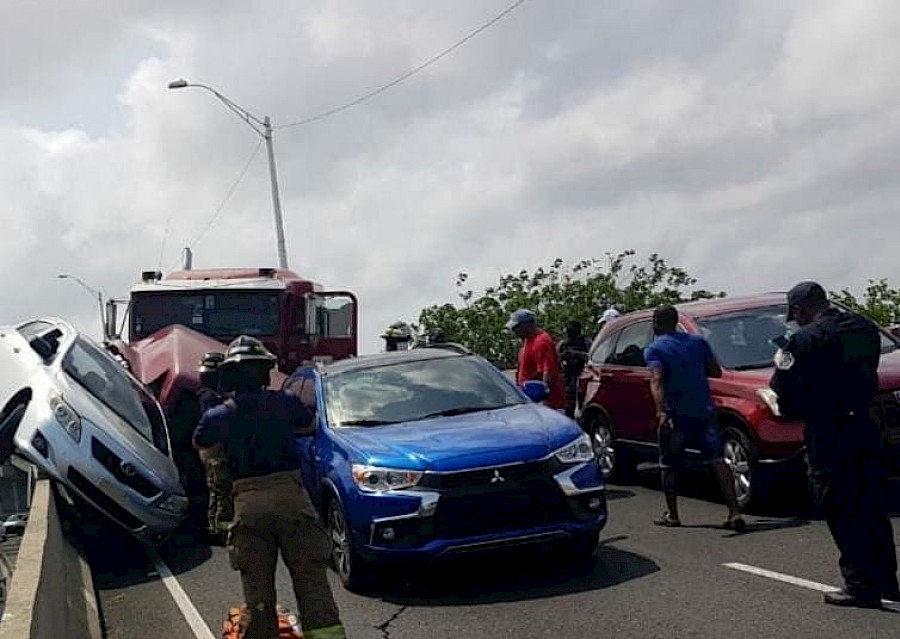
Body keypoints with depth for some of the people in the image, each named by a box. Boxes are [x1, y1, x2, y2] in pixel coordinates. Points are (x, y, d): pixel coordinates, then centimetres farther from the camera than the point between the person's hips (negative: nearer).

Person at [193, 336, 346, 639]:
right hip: (291, 494, -1)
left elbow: (198, 442, 26)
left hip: (247, 503, 1)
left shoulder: (217, 415, 6)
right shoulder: (285, 403, 4)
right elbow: (310, 425, 24)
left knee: (256, 586, 7)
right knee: (311, 578, 1)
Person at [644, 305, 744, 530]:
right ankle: (735, 513, -12)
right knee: (717, 460, -2)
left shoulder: (653, 349, -2)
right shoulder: (698, 342, 12)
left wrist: (661, 412, -27)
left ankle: (672, 515, 20)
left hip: (675, 414, -3)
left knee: (668, 465, 13)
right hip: (705, 410, 3)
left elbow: (657, 380, -17)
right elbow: (716, 371, 16)